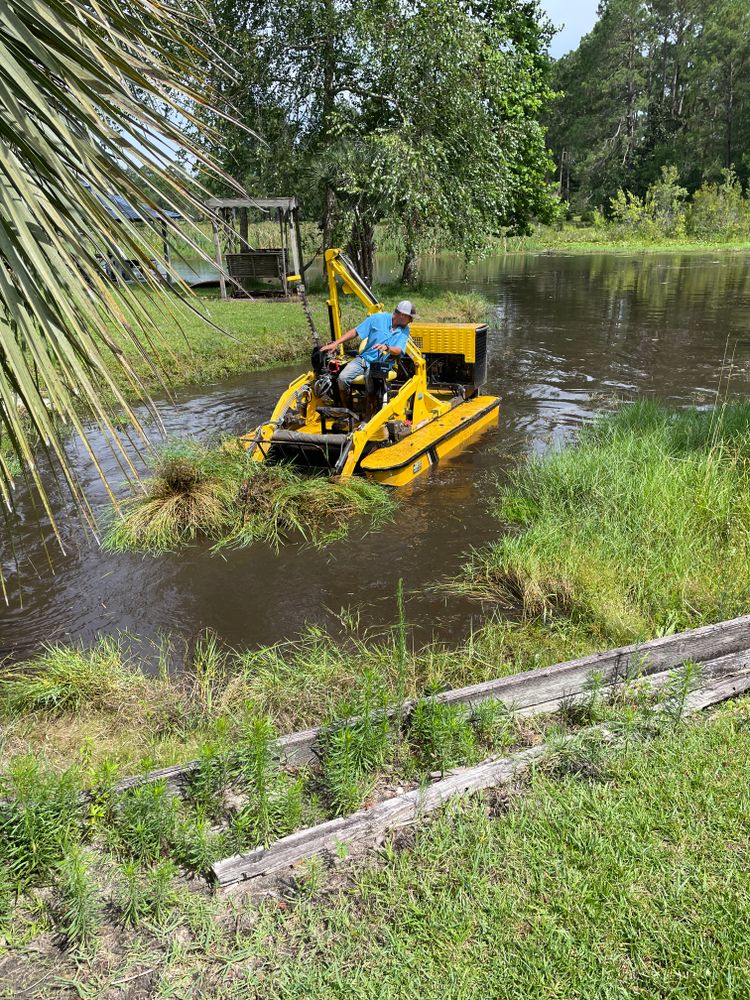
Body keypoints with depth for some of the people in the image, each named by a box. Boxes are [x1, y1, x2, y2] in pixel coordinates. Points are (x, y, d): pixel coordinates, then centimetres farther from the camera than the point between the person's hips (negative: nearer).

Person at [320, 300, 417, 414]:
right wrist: (336, 343, -7)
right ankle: (347, 411, -5)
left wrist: (386, 348, -31)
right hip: (364, 358, 1)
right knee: (343, 377, -24)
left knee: (371, 380, -34)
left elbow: (399, 351, -8)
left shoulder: (404, 330, 4)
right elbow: (355, 332, 1)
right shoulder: (378, 319, -1)